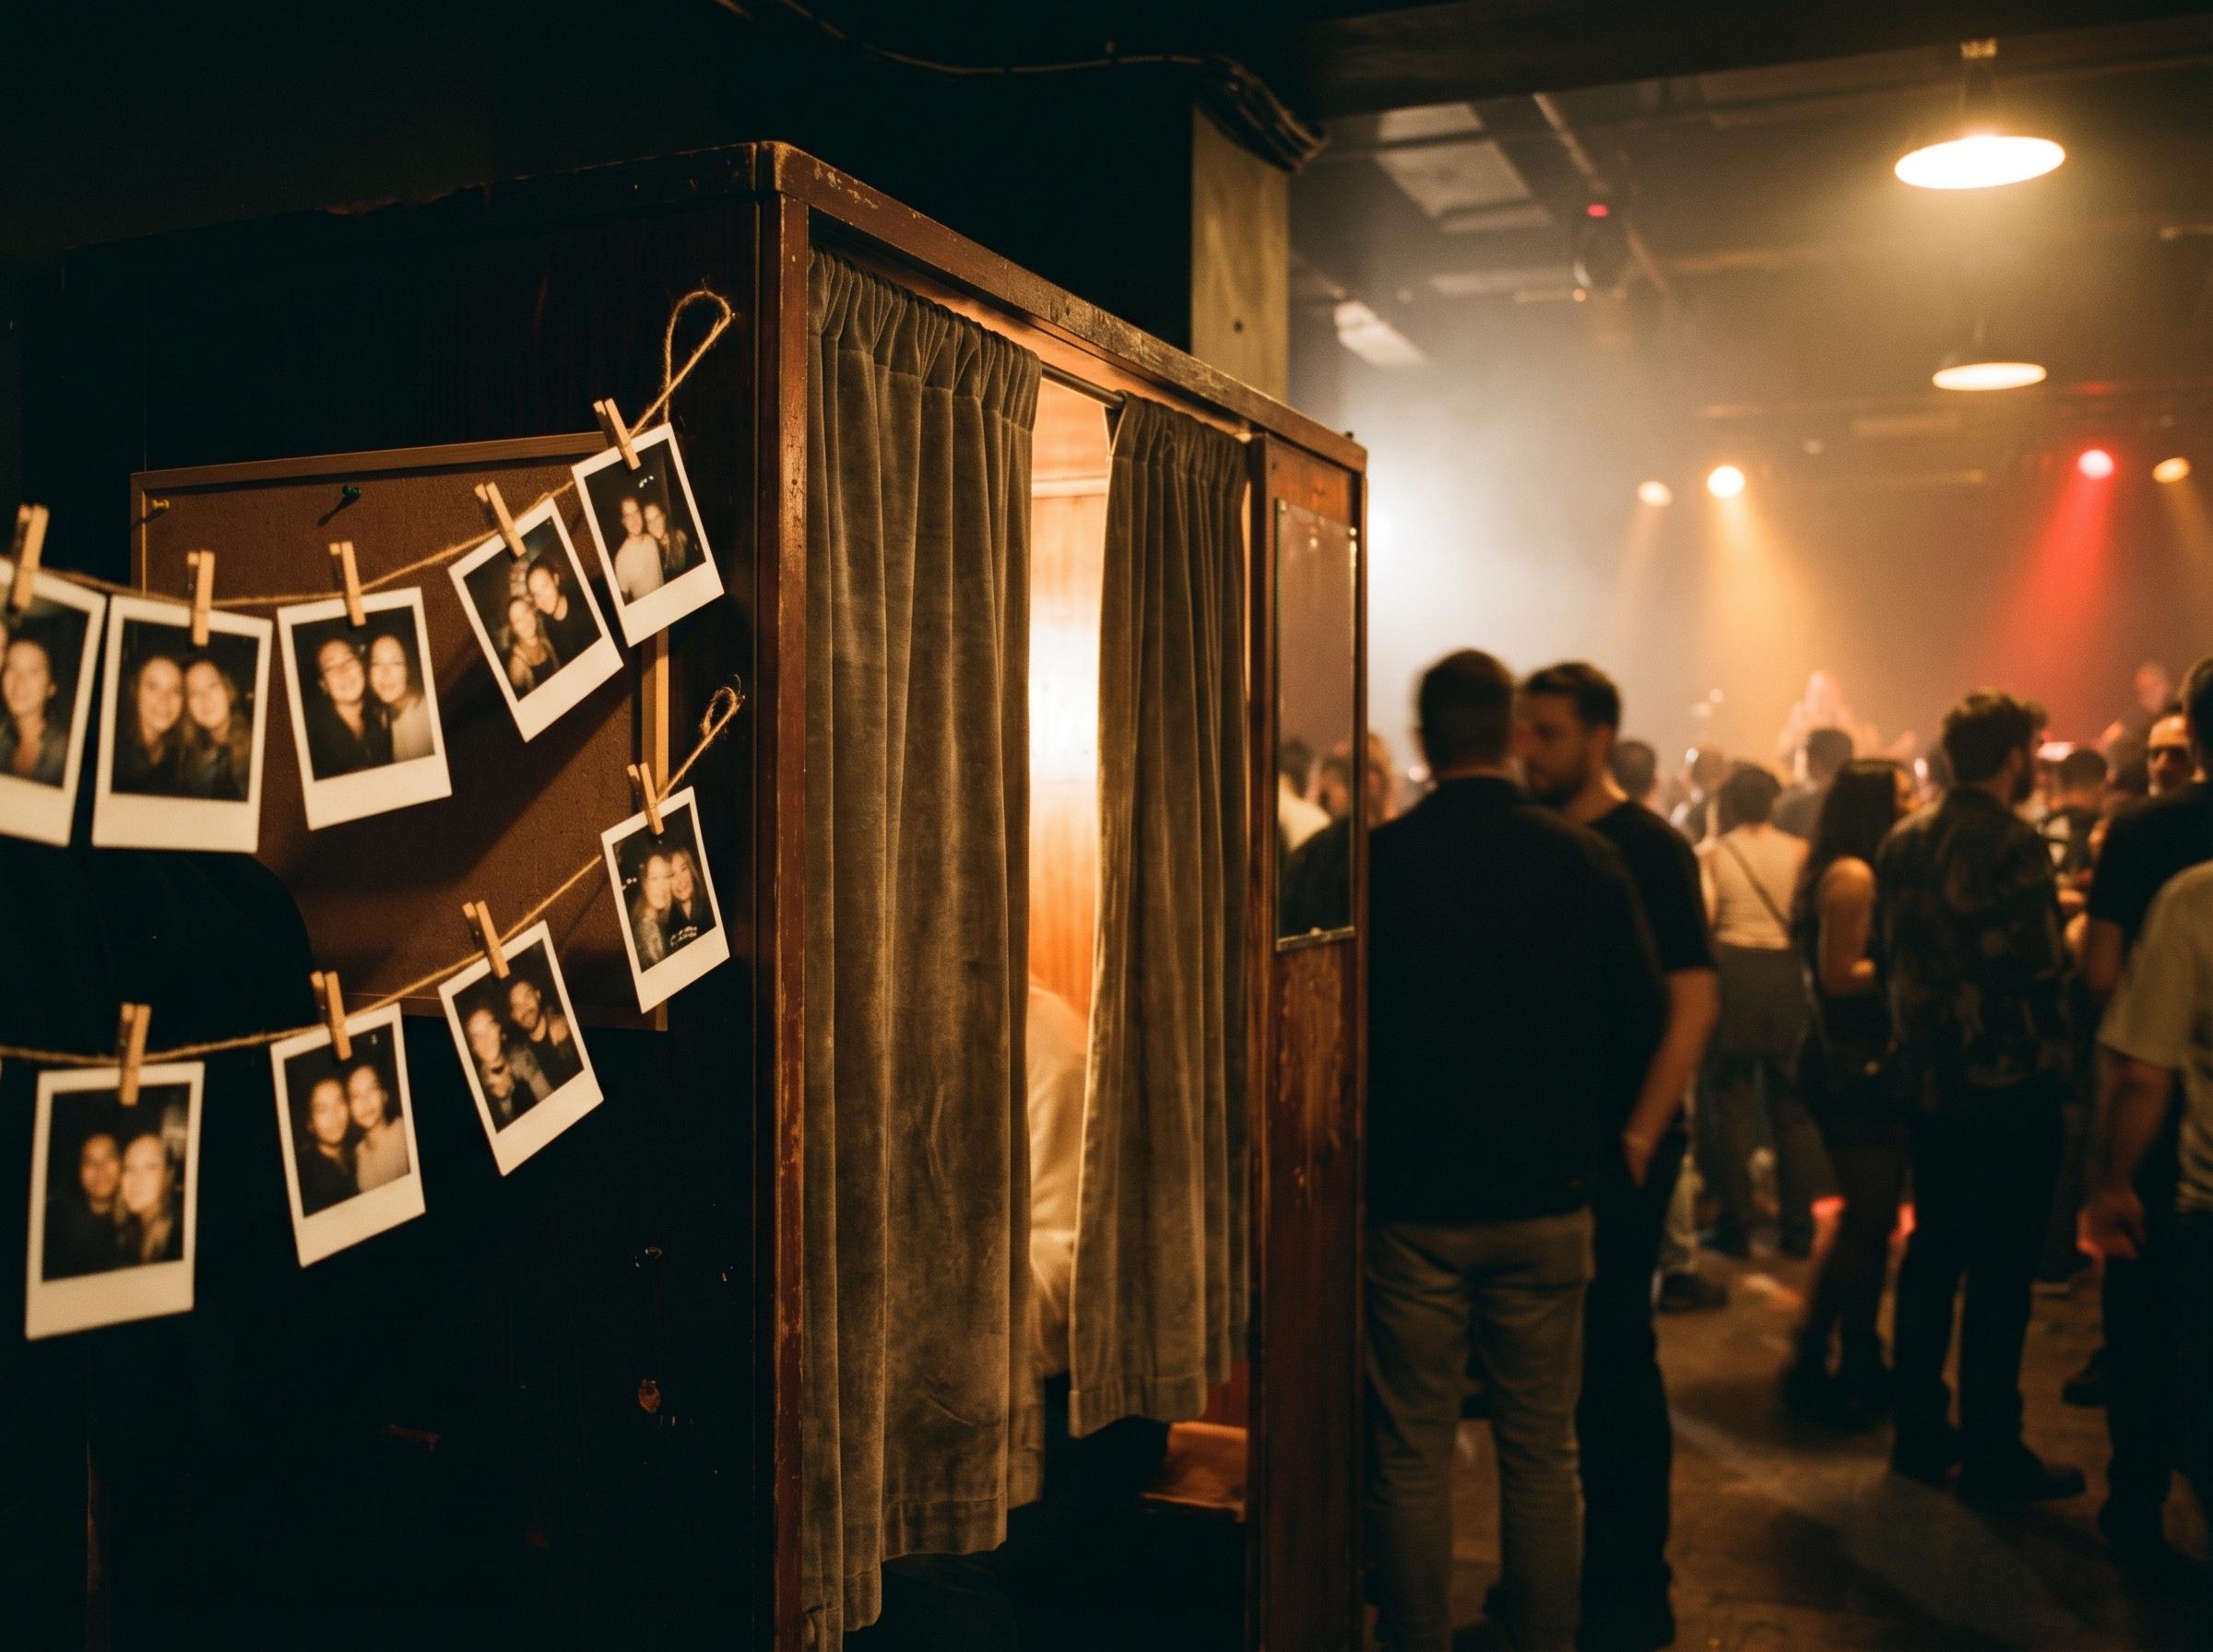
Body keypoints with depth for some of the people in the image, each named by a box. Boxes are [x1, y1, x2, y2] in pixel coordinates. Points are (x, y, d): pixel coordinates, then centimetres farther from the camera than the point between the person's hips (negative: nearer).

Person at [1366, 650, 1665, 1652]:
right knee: (1541, 1454, 14)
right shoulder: (1588, 864, -4)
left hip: (1409, 1202, -2)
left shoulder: (1372, 862, -10)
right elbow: (1641, 1026, 3)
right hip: (1548, 1201, 2)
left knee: (1412, 1456, 9)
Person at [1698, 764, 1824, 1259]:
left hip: (1732, 975, -1)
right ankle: (1798, 1227, 14)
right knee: (1792, 1107, 11)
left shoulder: (1711, 854, -3)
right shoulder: (1799, 852, 1)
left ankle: (1735, 1227, 8)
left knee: (1731, 1105, 7)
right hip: (1789, 977, 2)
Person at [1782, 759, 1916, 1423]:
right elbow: (1840, 975, -22)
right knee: (1867, 1219, -5)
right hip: (1852, 1065, -10)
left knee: (1872, 1216, 14)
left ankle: (1859, 1361, 23)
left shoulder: (1863, 873, 14)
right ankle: (1810, 1364, 4)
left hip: (1863, 1059, 10)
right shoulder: (1852, 875, -16)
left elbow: (1858, 960, 12)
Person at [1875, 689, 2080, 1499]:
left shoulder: (1903, 840, 8)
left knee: (1934, 1252, 14)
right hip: (2010, 1079, -7)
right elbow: (2041, 964, -22)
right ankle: (1993, 1452, 7)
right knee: (2001, 1267, 0)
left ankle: (1921, 1430, 21)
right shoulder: (2012, 841, -16)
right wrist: (2064, 926, -3)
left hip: (1934, 1076, 7)